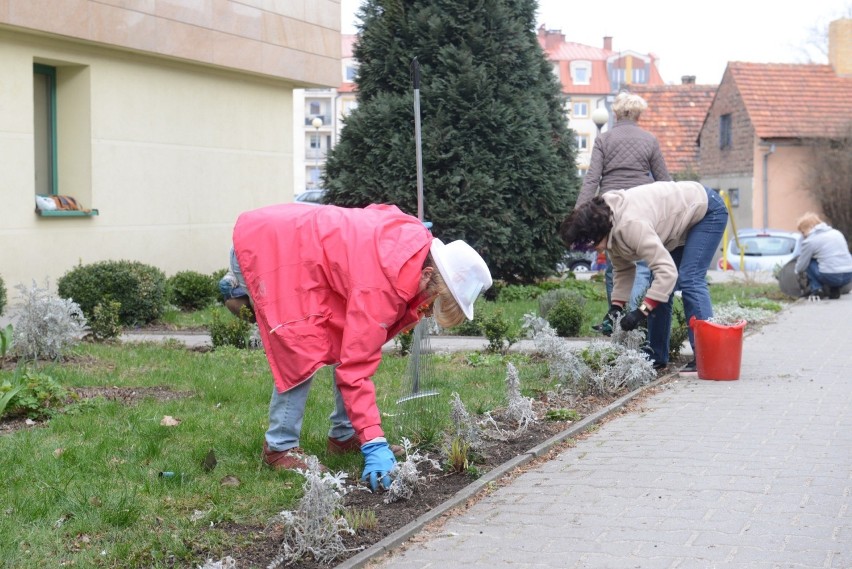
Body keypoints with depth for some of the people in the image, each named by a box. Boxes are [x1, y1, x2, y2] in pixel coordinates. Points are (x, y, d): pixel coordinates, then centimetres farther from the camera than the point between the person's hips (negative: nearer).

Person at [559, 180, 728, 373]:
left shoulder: (631, 225, -39)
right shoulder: (611, 228, -10)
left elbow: (667, 270, -42)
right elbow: (623, 268, 2)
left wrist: (642, 311, -42)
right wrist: (616, 306, -10)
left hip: (707, 210, -9)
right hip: (683, 219, 9)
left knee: (689, 280, -21)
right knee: (660, 287, 5)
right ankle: (656, 356, 10)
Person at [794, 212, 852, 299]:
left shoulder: (809, 241, -2)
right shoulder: (837, 233, 16)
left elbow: (801, 267, 3)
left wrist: (797, 270, 29)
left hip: (830, 277, -6)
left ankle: (816, 289, 0)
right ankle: (835, 290, 16)